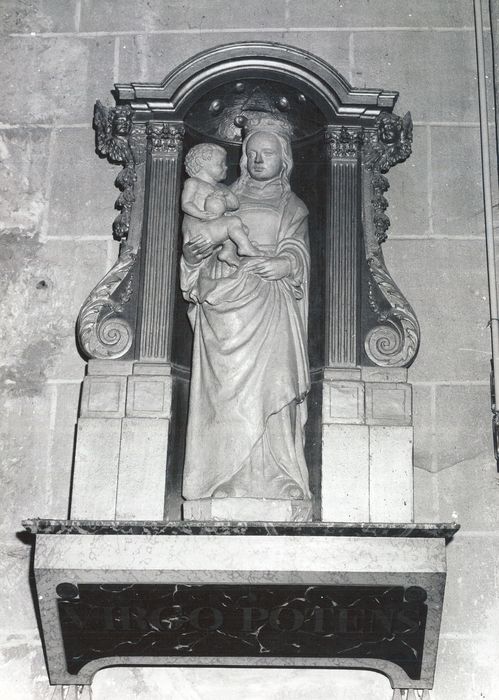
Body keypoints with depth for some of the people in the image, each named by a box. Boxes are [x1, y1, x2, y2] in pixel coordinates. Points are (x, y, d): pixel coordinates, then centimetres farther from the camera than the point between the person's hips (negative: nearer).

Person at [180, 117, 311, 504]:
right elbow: (204, 246, 16)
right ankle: (223, 481, -8)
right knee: (222, 391, -8)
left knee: (265, 391, -12)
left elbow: (297, 253, 2)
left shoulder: (292, 207, 18)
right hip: (222, 305, 2)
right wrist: (194, 255, -8)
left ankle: (271, 481, -13)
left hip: (268, 312, -1)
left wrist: (280, 264, -20)